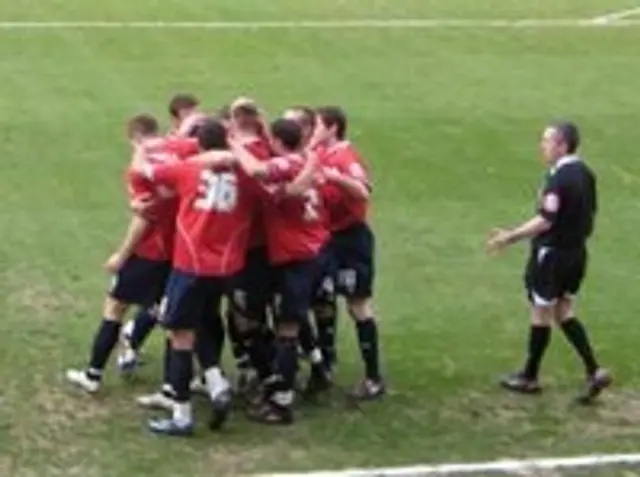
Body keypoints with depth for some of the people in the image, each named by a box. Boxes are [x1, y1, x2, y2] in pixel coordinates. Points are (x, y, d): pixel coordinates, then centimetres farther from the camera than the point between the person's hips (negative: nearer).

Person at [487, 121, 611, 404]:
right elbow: (589, 213, 13)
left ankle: (529, 378, 19)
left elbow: (545, 221, -28)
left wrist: (510, 237, -22)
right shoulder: (585, 173, 5)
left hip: (552, 254, -8)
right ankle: (593, 371, 7)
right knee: (564, 313, 17)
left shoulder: (558, 177, -22)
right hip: (577, 252, 8)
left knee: (541, 314, 6)